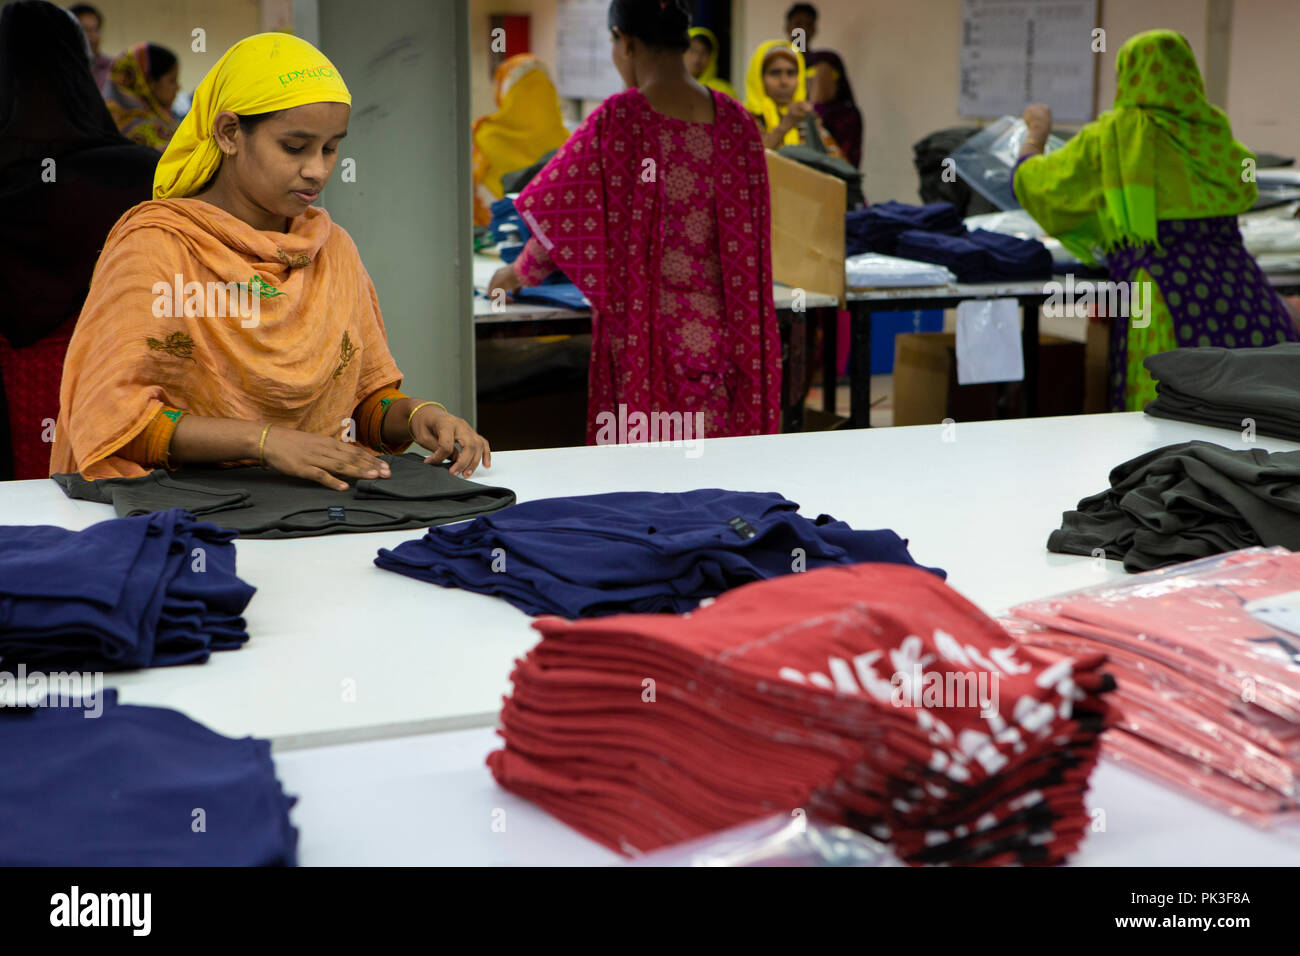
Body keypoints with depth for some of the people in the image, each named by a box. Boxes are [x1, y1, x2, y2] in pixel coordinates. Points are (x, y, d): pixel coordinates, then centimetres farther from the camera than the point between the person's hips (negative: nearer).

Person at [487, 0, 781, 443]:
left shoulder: (617, 120, -11)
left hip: (643, 325, -4)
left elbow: (560, 209, -3)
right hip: (716, 323, 4)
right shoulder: (735, 120, 1)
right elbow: (751, 235, 8)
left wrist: (520, 272, 15)